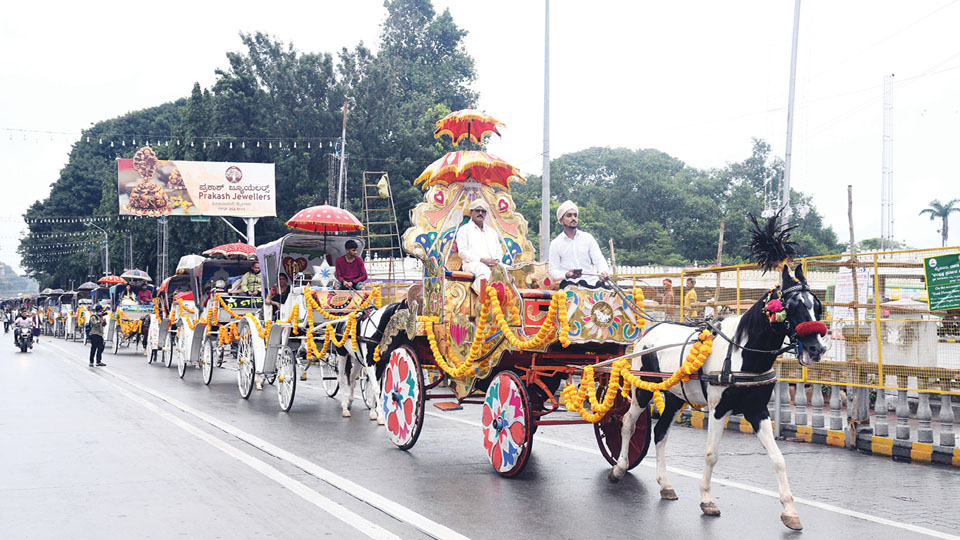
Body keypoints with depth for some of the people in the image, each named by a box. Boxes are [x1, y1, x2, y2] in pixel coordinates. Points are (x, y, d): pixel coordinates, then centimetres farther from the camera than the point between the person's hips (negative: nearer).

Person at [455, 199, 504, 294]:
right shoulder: (464, 230, 13)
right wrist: (482, 260, -12)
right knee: (483, 270, -40)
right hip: (472, 264, -5)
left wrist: (497, 260, 0)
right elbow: (463, 252, 0)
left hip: (493, 265, 5)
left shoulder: (491, 231, 31)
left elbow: (499, 251, 27)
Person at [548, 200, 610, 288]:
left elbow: (599, 259, 5)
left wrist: (603, 272, -19)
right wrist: (566, 275, -17)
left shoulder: (588, 238, 14)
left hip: (591, 281, 2)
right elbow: (553, 271, 5)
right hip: (569, 282, -2)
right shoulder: (556, 244, 8)